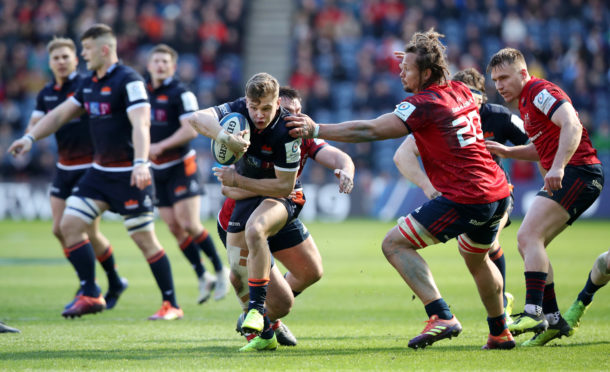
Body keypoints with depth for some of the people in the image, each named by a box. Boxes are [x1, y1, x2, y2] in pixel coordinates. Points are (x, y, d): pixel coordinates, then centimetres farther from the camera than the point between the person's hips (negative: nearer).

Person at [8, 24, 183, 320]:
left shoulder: (128, 81, -15)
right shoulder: (89, 84, 12)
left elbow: (140, 123, -26)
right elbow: (61, 114, 19)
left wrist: (141, 163, -38)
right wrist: (30, 137, 9)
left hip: (128, 174, -8)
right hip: (99, 171, 8)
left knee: (144, 239, -5)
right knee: (69, 224, 0)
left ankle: (171, 305, 4)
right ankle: (90, 295, 5)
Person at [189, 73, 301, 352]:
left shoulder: (287, 131, -27)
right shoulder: (239, 111, -15)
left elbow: (285, 186, -24)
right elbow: (197, 118, -30)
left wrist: (238, 181, -23)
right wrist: (226, 137, -48)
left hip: (280, 198, -6)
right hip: (244, 196, 6)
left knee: (254, 229, -36)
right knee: (237, 268, -1)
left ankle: (257, 307, -29)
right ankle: (264, 334, 11)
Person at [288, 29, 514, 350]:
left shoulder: (423, 105, -13)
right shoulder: (461, 92, 11)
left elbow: (369, 131, -15)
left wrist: (316, 129, -11)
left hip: (465, 199, -9)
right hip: (497, 193, 9)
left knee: (394, 244, -5)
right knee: (476, 258, 33)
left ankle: (441, 316, -14)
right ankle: (500, 333, 42)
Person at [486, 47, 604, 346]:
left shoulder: (540, 91, -10)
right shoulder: (526, 101, 21)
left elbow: (572, 126, -25)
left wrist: (558, 167, -37)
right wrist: (507, 152, 16)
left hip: (579, 171, -10)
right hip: (565, 177, 10)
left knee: (529, 234, -20)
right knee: (527, 241, 8)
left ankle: (534, 312, -27)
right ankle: (552, 319, 8)